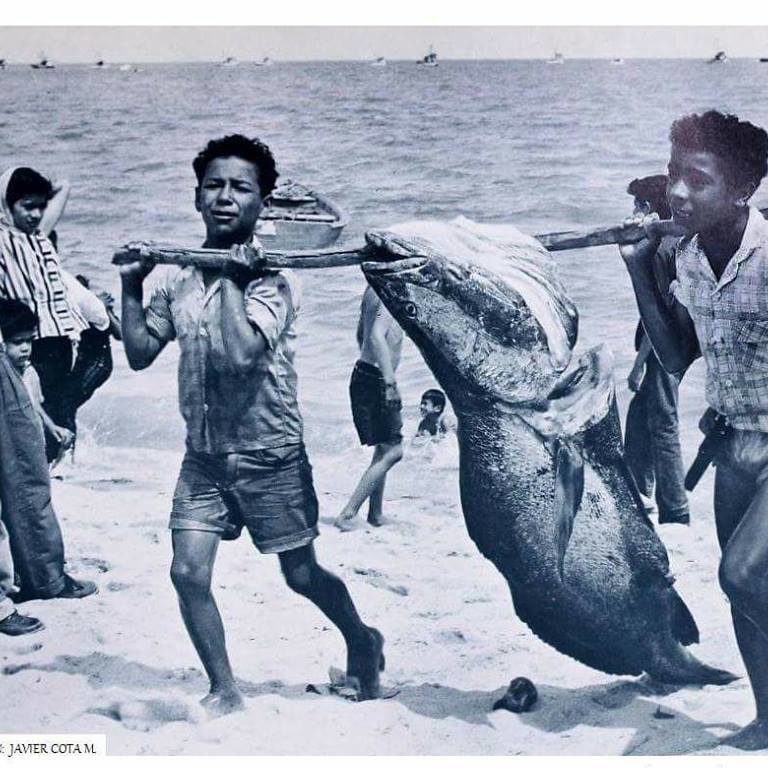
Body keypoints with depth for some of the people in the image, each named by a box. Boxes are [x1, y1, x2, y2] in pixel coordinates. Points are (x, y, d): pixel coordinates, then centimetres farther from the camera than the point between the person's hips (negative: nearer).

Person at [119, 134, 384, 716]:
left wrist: (231, 277, -23)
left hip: (270, 455, -4)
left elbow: (241, 353, -31)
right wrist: (132, 284, -1)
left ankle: (363, 644, 38)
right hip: (204, 456, 5)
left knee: (302, 575, 9)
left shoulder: (273, 276, -15)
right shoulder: (179, 276, 3)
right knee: (188, 573, -5)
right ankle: (225, 692, 14)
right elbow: (140, 354, 7)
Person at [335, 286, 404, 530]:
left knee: (385, 449, 19)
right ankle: (347, 514, -9)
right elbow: (377, 336, -30)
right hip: (375, 380, -10)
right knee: (392, 451, -8)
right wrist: (390, 381, -32)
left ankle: (376, 514, 26)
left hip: (365, 374, 10)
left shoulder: (374, 290, 13)